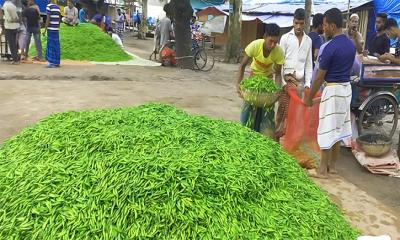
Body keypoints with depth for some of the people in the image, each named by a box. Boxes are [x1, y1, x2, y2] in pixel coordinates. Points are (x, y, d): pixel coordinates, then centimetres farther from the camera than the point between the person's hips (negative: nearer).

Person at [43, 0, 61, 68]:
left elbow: (48, 19, -12)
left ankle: (52, 63, -1)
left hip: (51, 29, -6)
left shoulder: (49, 6, -8)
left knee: (51, 45, -2)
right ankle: (57, 62, 14)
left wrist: (45, 29, -9)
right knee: (56, 45, 9)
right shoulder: (58, 7, 11)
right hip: (56, 29, 6)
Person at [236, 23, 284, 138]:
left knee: (268, 109, 0)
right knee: (247, 105, -2)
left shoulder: (279, 52, -31)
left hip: (268, 78, 0)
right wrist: (238, 83, -35)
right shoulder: (255, 45, -33)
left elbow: (278, 73, -17)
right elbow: (243, 65, -23)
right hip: (254, 75, 0)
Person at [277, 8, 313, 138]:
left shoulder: (308, 41, 11)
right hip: (287, 79, -3)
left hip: (300, 81, 4)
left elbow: (309, 64, 12)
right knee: (283, 109, -4)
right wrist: (283, 82, -11)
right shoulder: (285, 38, 0)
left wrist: (307, 83, 3)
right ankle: (278, 135, 5)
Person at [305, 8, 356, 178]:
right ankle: (332, 166, 23)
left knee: (327, 129, -1)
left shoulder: (330, 47, -18)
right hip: (346, 88, 8)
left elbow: (320, 77, -14)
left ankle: (323, 170, 6)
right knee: (338, 128, 14)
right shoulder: (351, 45, 7)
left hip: (333, 89, -8)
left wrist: (309, 98, -4)